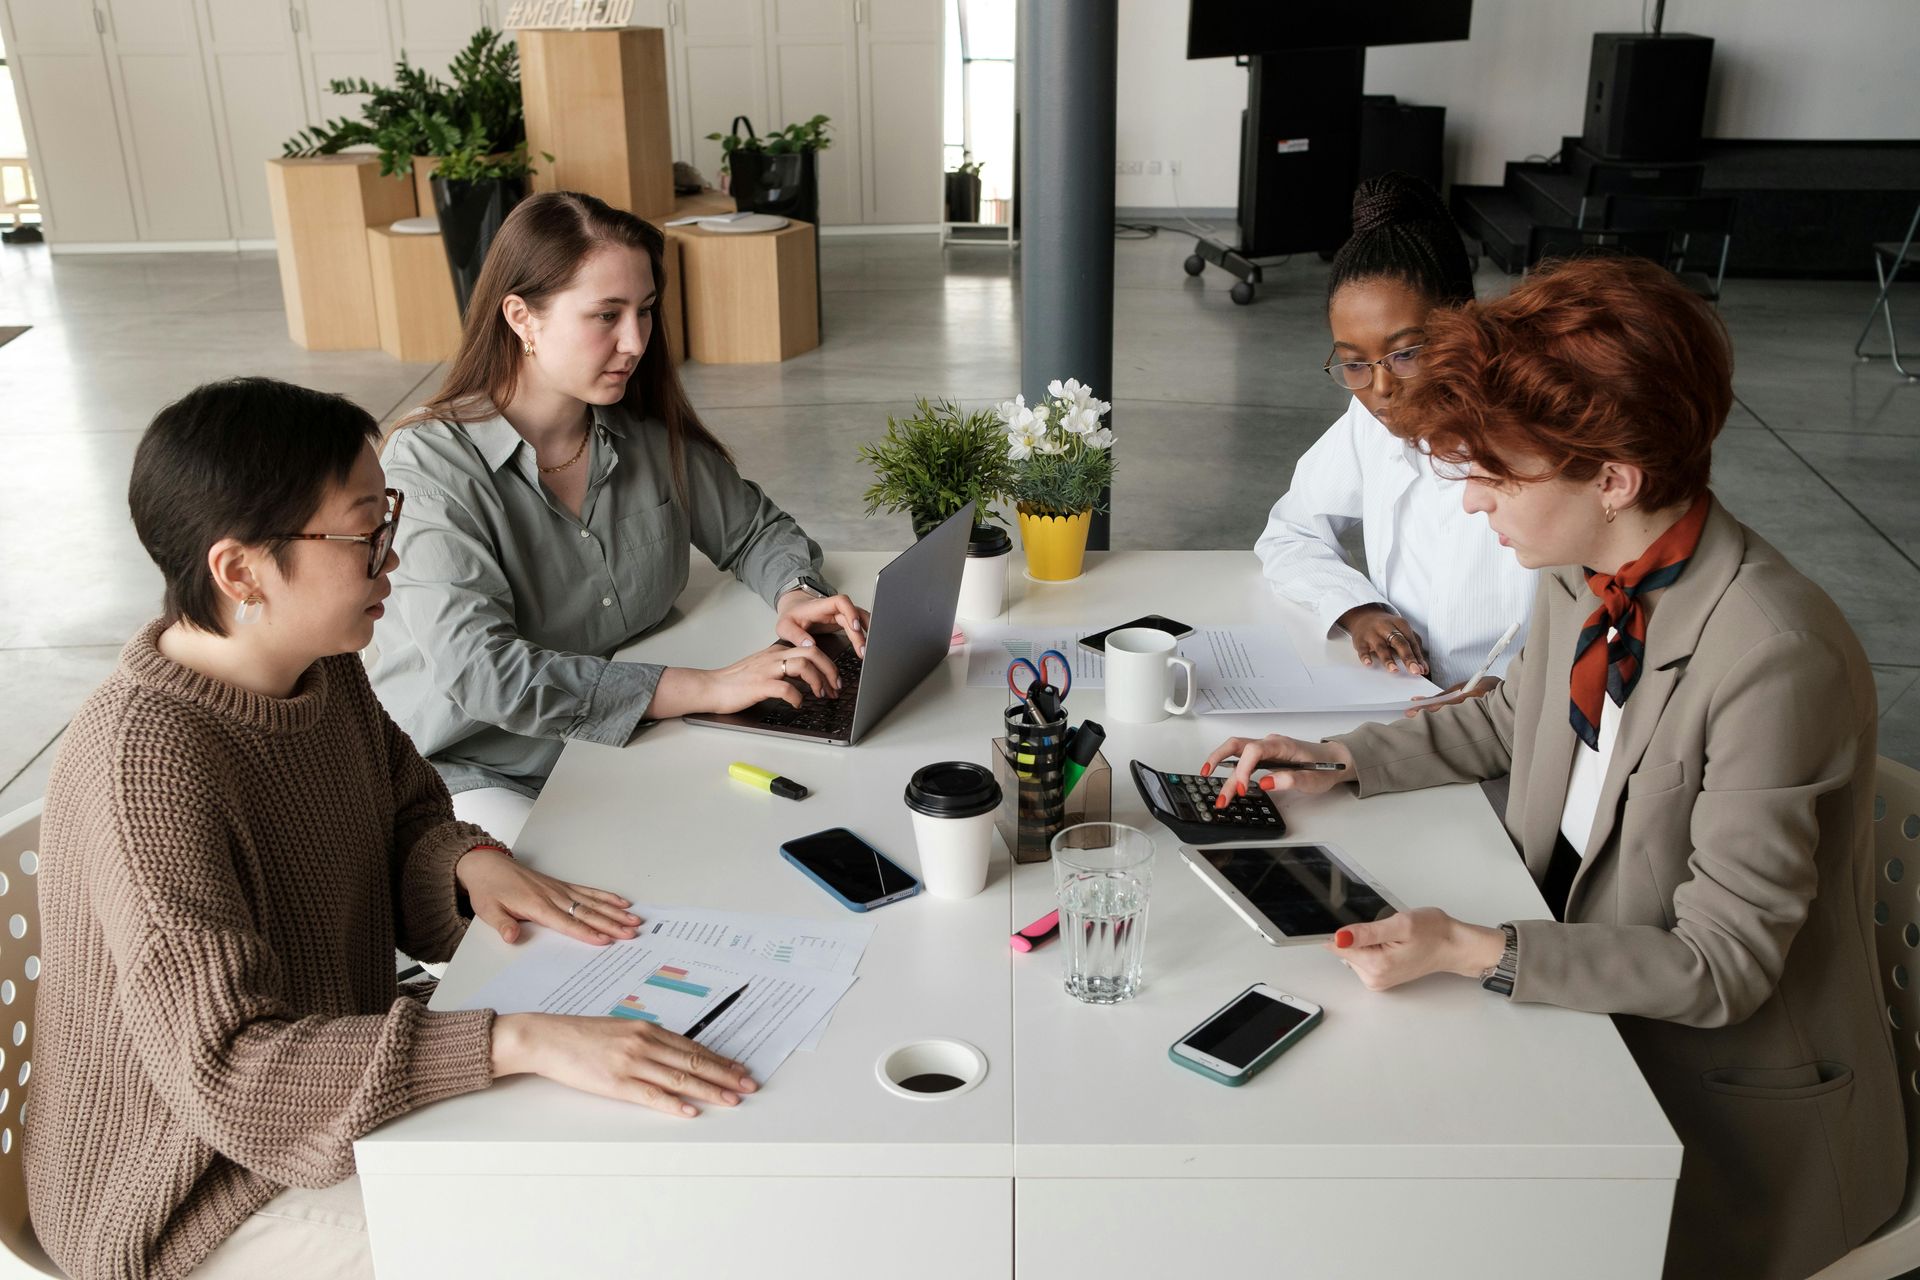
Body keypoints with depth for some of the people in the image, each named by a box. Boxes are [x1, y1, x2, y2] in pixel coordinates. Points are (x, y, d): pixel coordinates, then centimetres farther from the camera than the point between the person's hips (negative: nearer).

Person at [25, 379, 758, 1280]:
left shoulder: (324, 667, -5)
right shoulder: (146, 766, -32)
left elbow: (405, 809, 12)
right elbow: (227, 1067, -37)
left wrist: (470, 859, -12)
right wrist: (523, 1042, -44)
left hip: (336, 1078, 8)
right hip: (191, 1202, -8)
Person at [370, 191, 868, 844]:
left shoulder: (652, 438, 1)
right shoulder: (430, 465, -16)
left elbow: (755, 530, 17)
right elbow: (480, 671, -28)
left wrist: (795, 594, -9)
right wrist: (708, 687, -32)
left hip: (626, 745, 5)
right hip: (472, 777, -5)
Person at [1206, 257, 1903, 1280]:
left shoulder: (1778, 661, -30)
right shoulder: (1581, 572, -6)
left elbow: (1719, 966, -24)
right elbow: (1512, 720, 15)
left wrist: (1474, 952, -31)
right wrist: (1338, 763, 5)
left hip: (1731, 1111, -7)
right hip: (1580, 992, 7)